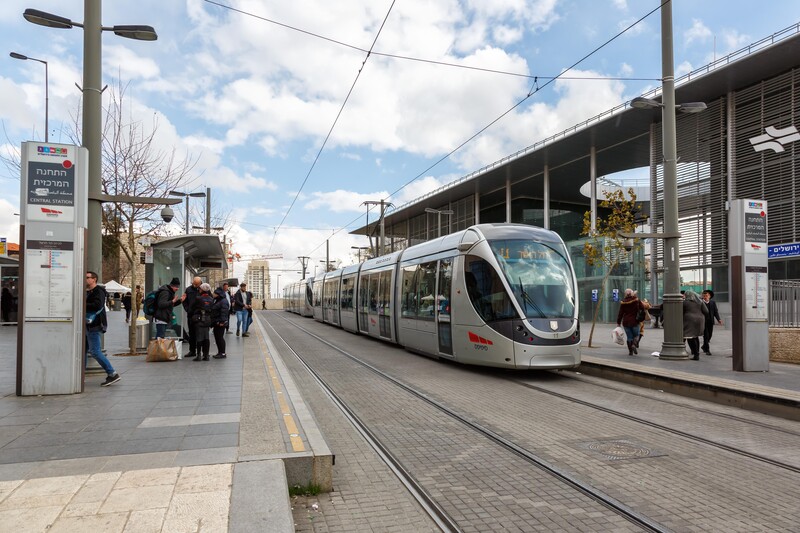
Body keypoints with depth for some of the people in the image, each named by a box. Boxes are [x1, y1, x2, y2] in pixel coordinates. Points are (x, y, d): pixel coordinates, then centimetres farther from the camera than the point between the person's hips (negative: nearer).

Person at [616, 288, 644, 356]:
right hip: (635, 321, -1)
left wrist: (618, 322, 6)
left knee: (629, 337, 9)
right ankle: (634, 345, -14)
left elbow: (620, 313, 0)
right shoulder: (636, 300, -5)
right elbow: (642, 308, -1)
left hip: (626, 322, 1)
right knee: (636, 335, 13)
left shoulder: (623, 302, -3)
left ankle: (630, 351, 9)